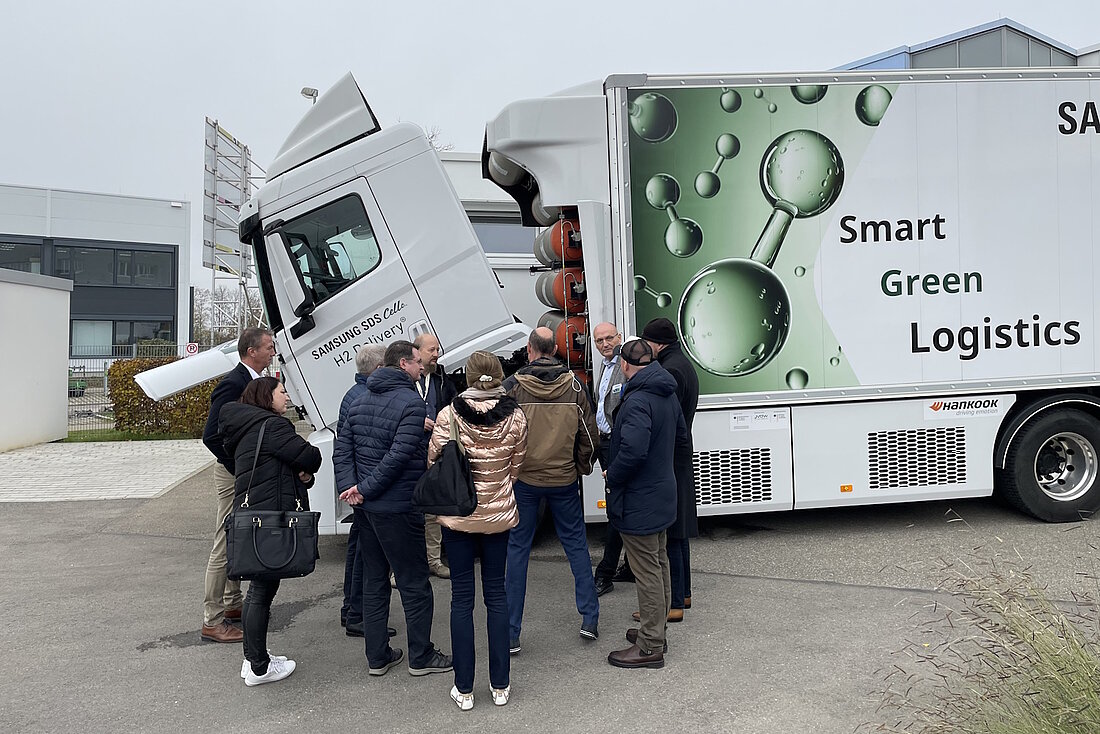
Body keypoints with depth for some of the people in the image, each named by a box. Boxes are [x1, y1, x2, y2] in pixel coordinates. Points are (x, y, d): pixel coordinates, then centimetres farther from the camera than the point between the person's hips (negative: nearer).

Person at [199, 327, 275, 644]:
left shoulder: (253, 382, 10)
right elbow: (212, 436, -25)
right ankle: (212, 621, 7)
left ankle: (233, 604, 34)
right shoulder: (233, 383, -20)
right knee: (225, 546, -2)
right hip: (234, 475, -10)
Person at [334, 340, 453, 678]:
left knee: (374, 581, 16)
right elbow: (399, 457, -22)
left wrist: (348, 486, -4)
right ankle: (420, 656, 17)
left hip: (367, 507, 8)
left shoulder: (359, 401, 11)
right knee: (415, 584, 6)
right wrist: (364, 489, -15)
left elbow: (342, 449, 5)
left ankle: (377, 656, 24)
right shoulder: (411, 403, -15)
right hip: (399, 509, -8)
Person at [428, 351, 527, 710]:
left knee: (462, 597, 8)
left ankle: (464, 688, 16)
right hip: (499, 515, 2)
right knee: (496, 594, 13)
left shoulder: (449, 415, -13)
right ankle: (500, 685, 20)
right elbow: (516, 465, 3)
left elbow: (434, 461, -5)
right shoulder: (515, 417, -8)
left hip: (457, 515, -1)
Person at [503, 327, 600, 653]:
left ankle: (511, 634, 11)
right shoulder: (574, 385, -3)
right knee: (576, 544, 16)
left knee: (518, 549, 7)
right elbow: (588, 433, 2)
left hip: (523, 479, -1)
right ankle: (590, 618, 20)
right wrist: (582, 467, 16)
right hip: (564, 479, 2)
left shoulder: (513, 386, -9)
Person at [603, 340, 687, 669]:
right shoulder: (667, 394, 7)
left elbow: (633, 450, -34)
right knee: (659, 564, 20)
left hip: (638, 502, -10)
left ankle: (650, 647, 11)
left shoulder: (638, 400, -24)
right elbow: (681, 435, 19)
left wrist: (612, 476, -18)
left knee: (647, 573, 0)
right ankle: (655, 631, 36)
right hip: (662, 493, 10)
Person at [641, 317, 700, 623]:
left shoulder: (671, 370, -18)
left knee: (667, 532, -4)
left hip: (668, 461, -11)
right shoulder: (684, 365, 16)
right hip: (680, 458, 11)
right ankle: (682, 593, 30)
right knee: (677, 531, 19)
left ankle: (673, 603, 3)